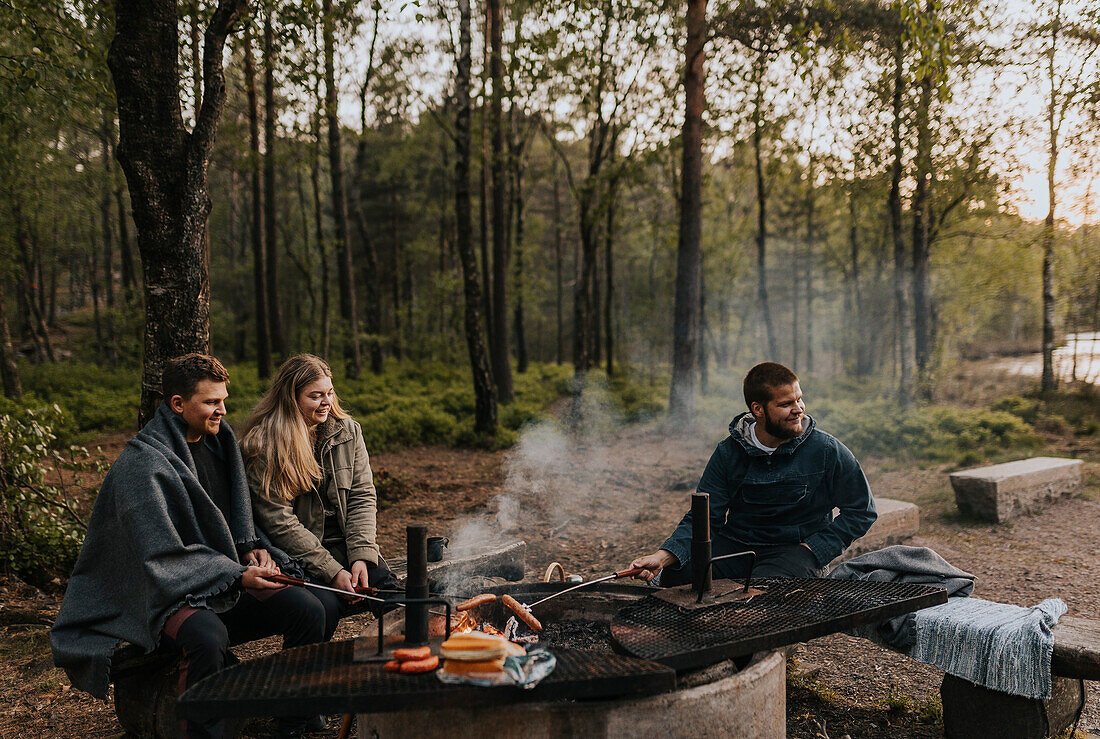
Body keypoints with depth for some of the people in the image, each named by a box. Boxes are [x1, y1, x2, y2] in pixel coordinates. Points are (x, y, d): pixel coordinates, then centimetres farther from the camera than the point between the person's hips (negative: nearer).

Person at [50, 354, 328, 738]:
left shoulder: (217, 440, 10)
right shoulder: (141, 465, -15)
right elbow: (161, 558, -19)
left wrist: (250, 547, 1)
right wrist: (236, 576, -23)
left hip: (230, 578, 7)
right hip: (171, 594, -7)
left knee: (309, 610, -15)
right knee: (209, 637, -38)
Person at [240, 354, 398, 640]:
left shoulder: (347, 431, 7)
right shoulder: (264, 444, -9)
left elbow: (363, 496, 5)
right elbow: (279, 522, -13)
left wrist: (361, 557, -10)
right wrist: (332, 571, -18)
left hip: (345, 545, 4)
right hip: (295, 553, -4)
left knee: (394, 596, -18)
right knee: (325, 606, -31)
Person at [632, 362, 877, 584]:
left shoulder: (827, 451, -7)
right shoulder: (729, 452, -2)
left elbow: (862, 510, 2)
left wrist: (813, 550, -10)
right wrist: (663, 556, -21)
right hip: (735, 545, 3)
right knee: (674, 574, -23)